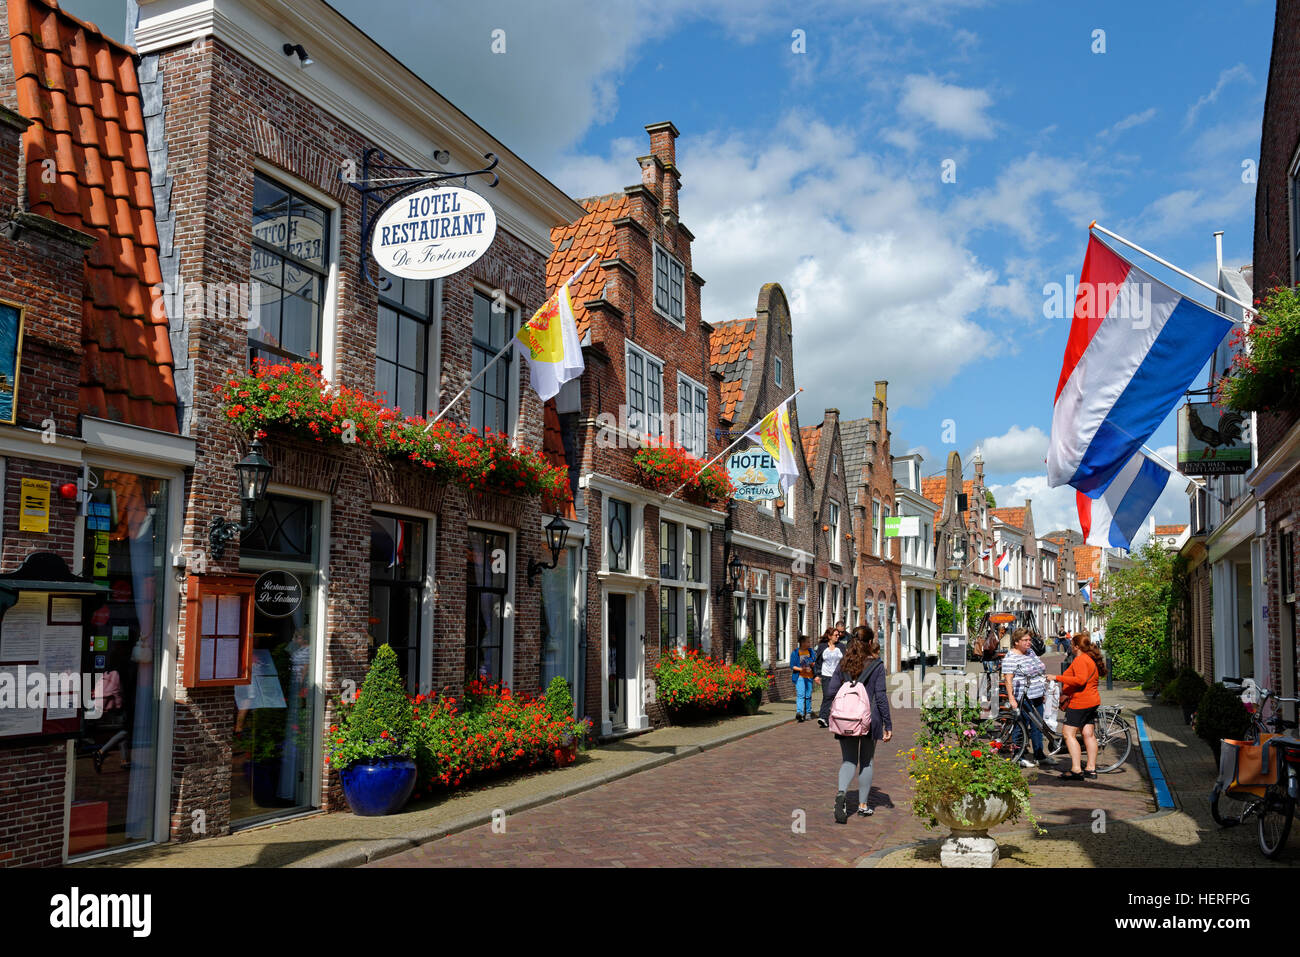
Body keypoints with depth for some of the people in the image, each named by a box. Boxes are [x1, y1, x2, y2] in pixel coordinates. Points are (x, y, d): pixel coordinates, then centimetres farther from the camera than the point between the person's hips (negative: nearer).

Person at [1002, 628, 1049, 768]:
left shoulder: (1031, 652, 12)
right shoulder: (1011, 658, -14)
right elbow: (1008, 679, -18)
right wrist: (1011, 698, -23)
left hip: (1037, 698, 8)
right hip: (1022, 699, -8)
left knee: (1038, 726, 13)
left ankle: (1039, 755, 23)